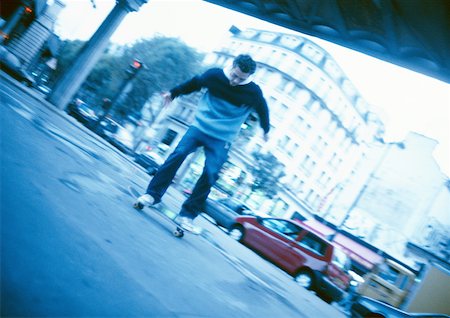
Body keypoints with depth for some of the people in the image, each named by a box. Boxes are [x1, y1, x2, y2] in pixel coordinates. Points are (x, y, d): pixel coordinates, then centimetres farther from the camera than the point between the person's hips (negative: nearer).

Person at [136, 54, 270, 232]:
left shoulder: (254, 93, -11)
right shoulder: (214, 75, -8)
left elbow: (263, 111, 8)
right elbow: (195, 83, 11)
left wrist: (266, 130, 25)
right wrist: (174, 93, 20)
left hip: (221, 139, -1)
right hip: (199, 127, 2)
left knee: (210, 174, -14)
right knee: (177, 155, -15)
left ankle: (187, 215, -6)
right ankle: (153, 194, -5)